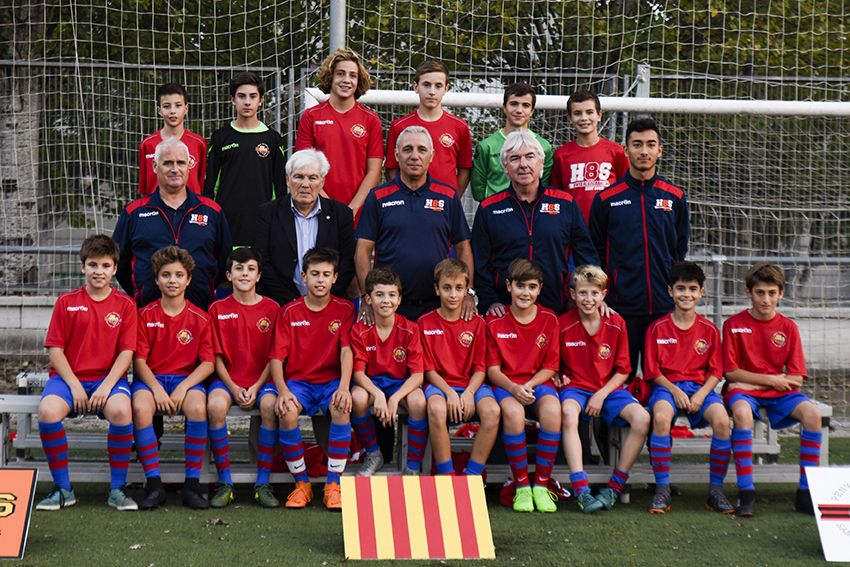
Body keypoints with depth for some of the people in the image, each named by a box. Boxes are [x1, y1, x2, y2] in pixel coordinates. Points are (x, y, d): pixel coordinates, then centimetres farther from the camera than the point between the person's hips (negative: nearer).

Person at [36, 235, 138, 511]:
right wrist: (74, 385, -10)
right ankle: (62, 488, -15)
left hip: (109, 377, -1)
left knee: (121, 410, -36)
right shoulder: (66, 302, 8)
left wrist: (107, 385, -15)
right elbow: (55, 349, 3)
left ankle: (117, 488, -18)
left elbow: (126, 351, 0)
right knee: (48, 410, -33)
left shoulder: (124, 304, 7)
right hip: (69, 377, 1)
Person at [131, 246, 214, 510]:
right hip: (150, 378, 0)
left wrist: (183, 387, -16)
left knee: (198, 408, -34)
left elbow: (207, 363, -1)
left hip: (187, 378, 0)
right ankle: (154, 484, -26)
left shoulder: (200, 318, 4)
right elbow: (139, 359, 0)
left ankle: (192, 485, -24)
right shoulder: (146, 315, 5)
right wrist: (156, 389, -16)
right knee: (141, 407, -34)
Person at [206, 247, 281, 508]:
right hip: (227, 378, 0)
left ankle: (263, 483, -24)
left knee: (270, 405, -33)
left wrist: (256, 387, -10)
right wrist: (233, 388, -10)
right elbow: (216, 356, 3)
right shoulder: (217, 309, 6)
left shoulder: (272, 309, 5)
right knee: (215, 404, -33)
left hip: (261, 379, 0)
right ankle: (224, 483, -22)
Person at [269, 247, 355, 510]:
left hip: (331, 380, 0)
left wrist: (344, 387, -26)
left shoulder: (344, 309, 4)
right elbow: (276, 357, -3)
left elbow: (346, 350, -9)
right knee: (287, 412, -32)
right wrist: (282, 390, -21)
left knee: (342, 408, -33)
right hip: (298, 381, 0)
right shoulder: (289, 312, 4)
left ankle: (333, 485, -22)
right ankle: (301, 484, -13)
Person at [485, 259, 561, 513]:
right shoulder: (495, 321, 3)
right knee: (513, 412, -37)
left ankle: (541, 485, -21)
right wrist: (513, 388, -19)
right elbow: (492, 369, 0)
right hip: (505, 385, -1)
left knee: (552, 409, -34)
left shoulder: (549, 320, 6)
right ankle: (521, 486, -21)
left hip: (538, 383, 1)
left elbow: (550, 367, 5)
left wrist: (528, 386, -13)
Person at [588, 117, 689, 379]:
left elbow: (680, 250, 16)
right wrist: (601, 296, 5)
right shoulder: (606, 199, 4)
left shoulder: (675, 197, 9)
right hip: (621, 306, -1)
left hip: (665, 307, 1)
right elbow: (595, 252, 9)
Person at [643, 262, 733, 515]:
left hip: (700, 387, 2)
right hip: (667, 386, -1)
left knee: (722, 420, -31)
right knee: (661, 417, -37)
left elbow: (715, 372, 7)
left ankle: (716, 489, -16)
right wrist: (675, 391, -13)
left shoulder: (709, 329, 8)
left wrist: (701, 395, -11)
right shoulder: (658, 328, 4)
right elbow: (653, 371, 3)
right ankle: (662, 489, -28)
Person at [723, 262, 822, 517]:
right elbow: (731, 372, -4)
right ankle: (746, 492, -34)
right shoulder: (734, 324, 0)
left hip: (779, 393, 2)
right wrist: (770, 379, -8)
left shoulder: (788, 327, 5)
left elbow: (796, 379, 0)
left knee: (812, 413, -28)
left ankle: (806, 492, -22)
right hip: (744, 391, -2)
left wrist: (754, 381, -10)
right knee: (742, 412, -38)